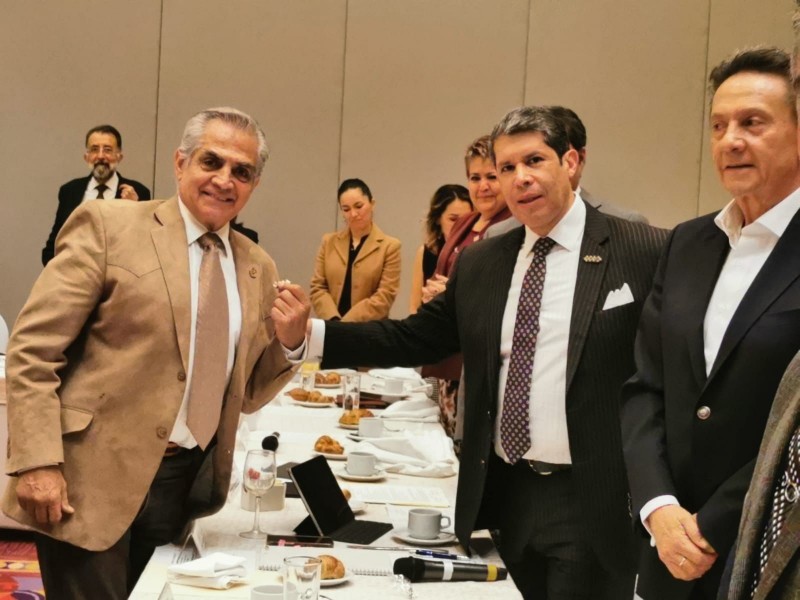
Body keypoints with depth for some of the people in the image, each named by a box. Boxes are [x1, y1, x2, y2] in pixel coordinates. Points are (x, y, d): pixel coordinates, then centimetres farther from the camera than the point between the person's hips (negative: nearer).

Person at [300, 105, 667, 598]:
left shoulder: (644, 253, -8)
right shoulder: (479, 264, 9)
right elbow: (414, 338, 9)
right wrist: (311, 333, -4)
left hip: (593, 501, -5)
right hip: (507, 493, 5)